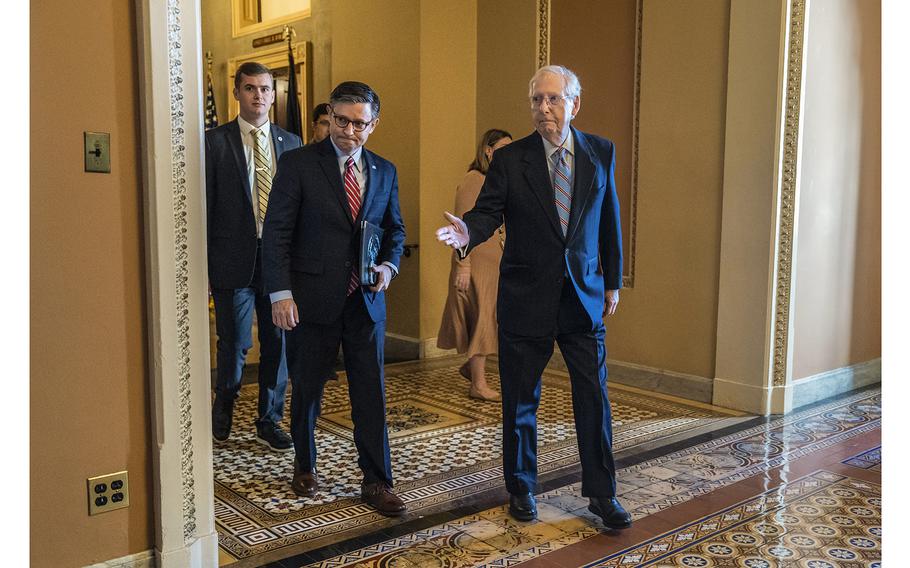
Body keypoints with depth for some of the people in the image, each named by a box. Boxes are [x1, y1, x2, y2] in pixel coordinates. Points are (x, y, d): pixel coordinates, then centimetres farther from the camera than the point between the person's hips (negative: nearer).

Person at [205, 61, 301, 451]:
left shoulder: (290, 143, 9)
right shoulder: (215, 141, 0)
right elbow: (205, 207, -2)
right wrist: (203, 265, -5)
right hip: (233, 259, -3)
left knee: (278, 343, 9)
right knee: (234, 344, 6)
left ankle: (269, 422, 24)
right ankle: (222, 414, 31)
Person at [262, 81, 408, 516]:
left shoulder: (385, 172, 8)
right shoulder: (298, 164, -5)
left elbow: (395, 229, 18)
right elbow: (277, 234, -8)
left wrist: (389, 265, -2)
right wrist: (280, 293, -15)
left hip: (365, 300, 3)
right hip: (312, 300, -3)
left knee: (371, 393, 4)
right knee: (306, 389, 13)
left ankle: (376, 483, 15)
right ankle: (305, 466, 35)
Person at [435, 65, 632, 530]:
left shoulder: (601, 152, 4)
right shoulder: (509, 159, -3)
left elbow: (609, 220, 9)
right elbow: (488, 212, -9)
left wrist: (612, 282, 10)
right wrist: (467, 232, -32)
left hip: (584, 296, 2)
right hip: (525, 298, -1)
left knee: (594, 397, 4)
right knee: (519, 400, 9)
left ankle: (601, 494, 20)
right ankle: (520, 488, 28)